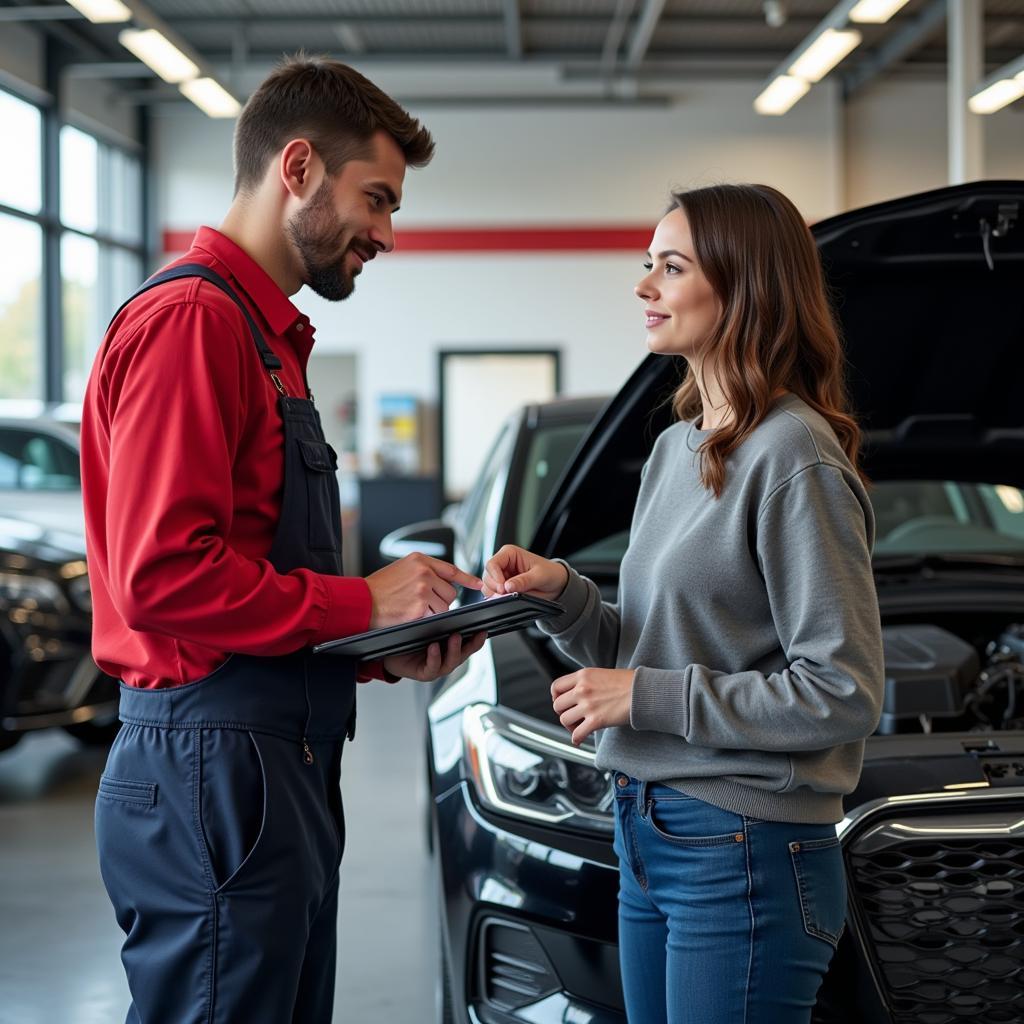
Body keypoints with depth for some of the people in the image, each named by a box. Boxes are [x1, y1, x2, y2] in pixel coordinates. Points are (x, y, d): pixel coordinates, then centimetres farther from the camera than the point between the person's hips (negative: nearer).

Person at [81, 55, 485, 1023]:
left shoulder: (265, 332, 20)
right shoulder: (189, 318, -13)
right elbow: (163, 575, -22)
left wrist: (393, 651, 8)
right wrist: (362, 604, -13)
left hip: (282, 765, 10)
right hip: (215, 769, -10)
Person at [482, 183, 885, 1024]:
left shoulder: (794, 459, -15)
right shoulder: (675, 450, 13)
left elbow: (843, 695, -19)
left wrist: (647, 698, -16)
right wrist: (564, 595, -1)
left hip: (744, 854, -9)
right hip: (647, 834, 9)